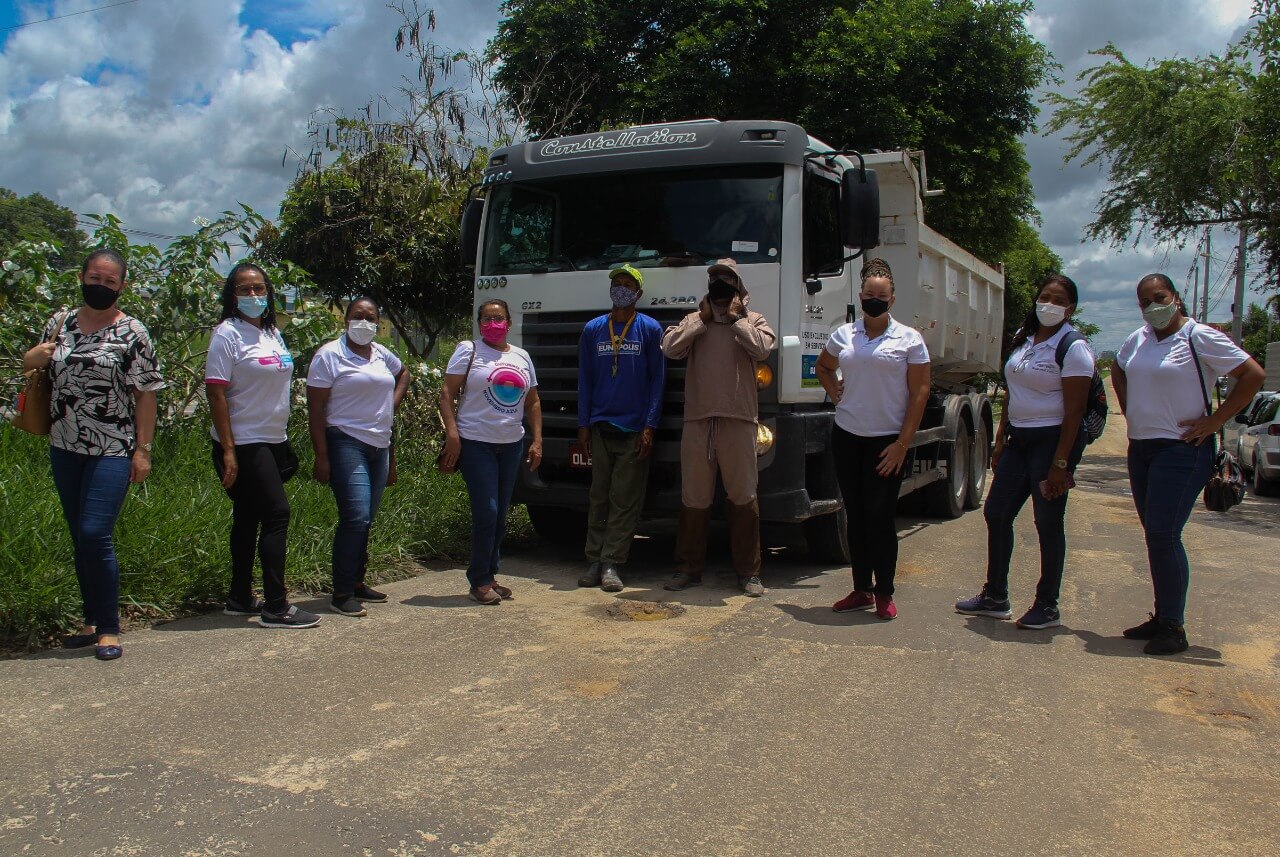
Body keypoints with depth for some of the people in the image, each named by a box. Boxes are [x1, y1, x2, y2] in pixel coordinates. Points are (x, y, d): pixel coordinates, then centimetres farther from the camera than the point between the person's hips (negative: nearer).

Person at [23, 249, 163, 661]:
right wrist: (41, 352, -3)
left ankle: (109, 628, -1)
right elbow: (28, 363, 21)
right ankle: (92, 620, 23)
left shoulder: (132, 333, -5)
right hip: (65, 449, 6)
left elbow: (146, 395, -6)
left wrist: (142, 450, -10)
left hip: (112, 452, -5)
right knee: (79, 538, 11)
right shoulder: (60, 323, 9)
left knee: (96, 535, -13)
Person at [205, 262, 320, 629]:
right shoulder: (227, 334, -10)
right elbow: (216, 393, -15)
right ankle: (275, 607, -6)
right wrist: (227, 451, -19)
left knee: (250, 517, 13)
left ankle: (240, 599, 23)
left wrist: (284, 439, 16)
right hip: (244, 444, -8)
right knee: (276, 513, -10)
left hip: (273, 441, 8)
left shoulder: (273, 334, 12)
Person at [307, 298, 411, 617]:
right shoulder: (330, 355, -5)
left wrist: (393, 403, 17)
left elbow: (403, 373, 36)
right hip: (346, 444, -7)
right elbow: (315, 409, -9)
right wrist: (322, 456, -15)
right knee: (356, 517, -15)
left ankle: (357, 583, 21)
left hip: (380, 446, 7)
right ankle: (342, 594, -10)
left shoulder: (382, 355, 13)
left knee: (366, 520, 10)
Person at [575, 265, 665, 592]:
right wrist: (583, 424, 5)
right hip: (600, 429, 3)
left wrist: (650, 426, -6)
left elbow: (657, 379, 1)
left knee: (625, 500, -2)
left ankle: (612, 564, 1)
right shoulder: (593, 329, 10)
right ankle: (594, 561, 10)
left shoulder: (650, 329, 3)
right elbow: (585, 379, 12)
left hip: (634, 430, -2)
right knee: (599, 498, 5)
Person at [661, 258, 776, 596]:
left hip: (737, 420, -2)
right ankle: (688, 568, 17)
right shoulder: (693, 321, 14)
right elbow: (670, 348, -3)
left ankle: (748, 572, 12)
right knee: (694, 499, 7)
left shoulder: (753, 321, 9)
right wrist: (703, 319, 0)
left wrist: (736, 318, -2)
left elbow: (762, 348, -12)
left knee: (743, 498, 3)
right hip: (697, 420, 2)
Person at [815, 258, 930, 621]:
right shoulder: (843, 334, 8)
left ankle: (884, 593, 9)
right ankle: (861, 590, 18)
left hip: (886, 441, -4)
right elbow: (823, 366, 27)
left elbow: (919, 393, -5)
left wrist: (903, 444, -10)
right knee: (855, 516, 8)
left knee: (880, 517, -4)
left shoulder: (909, 339, -2)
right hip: (847, 437, 4)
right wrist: (834, 393, 7)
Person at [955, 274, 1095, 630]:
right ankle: (995, 597, 21)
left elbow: (1074, 409, -15)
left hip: (1053, 439, -8)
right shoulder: (1023, 338, 12)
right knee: (996, 513, 9)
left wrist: (1060, 463, -19)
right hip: (1019, 438, 8)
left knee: (1048, 524, 0)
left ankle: (1047, 607, 13)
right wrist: (1000, 440, 14)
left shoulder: (1073, 347, -11)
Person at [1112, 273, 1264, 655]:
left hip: (1182, 450, -7)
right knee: (1155, 536, 10)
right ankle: (1162, 617, 18)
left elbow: (1254, 374, -12)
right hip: (1140, 448, 7)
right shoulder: (1138, 339, 10)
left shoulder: (1200, 337, -9)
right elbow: (1118, 371, 30)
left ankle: (1174, 627, -3)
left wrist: (1215, 421, -13)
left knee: (1163, 536, -11)